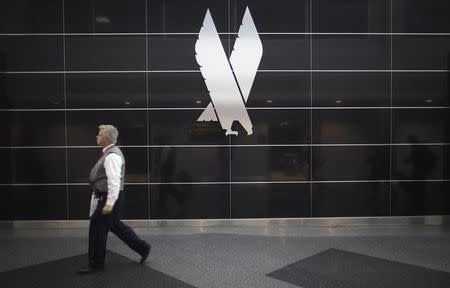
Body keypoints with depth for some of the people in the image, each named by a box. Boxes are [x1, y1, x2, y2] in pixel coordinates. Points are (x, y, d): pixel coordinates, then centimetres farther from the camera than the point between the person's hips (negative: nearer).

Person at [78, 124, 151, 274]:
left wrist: (109, 204, -28)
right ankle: (143, 248, 27)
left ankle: (96, 264, 20)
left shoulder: (112, 156, -20)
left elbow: (114, 182, -27)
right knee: (115, 226, 18)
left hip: (109, 197, -10)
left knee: (98, 228, 2)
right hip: (106, 197, 10)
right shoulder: (111, 153, 12)